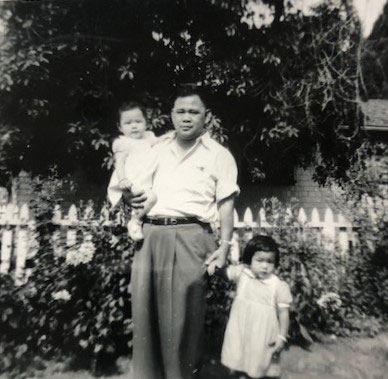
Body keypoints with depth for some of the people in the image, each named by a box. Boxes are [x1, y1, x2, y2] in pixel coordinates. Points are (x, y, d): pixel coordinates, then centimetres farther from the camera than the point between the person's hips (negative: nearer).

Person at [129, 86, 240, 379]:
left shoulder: (219, 155, 6)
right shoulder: (157, 151, 18)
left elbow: (226, 204, 2)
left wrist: (224, 246, -8)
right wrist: (133, 197, 5)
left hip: (189, 237, -4)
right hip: (150, 236, 4)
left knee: (182, 316, -2)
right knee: (145, 311, 6)